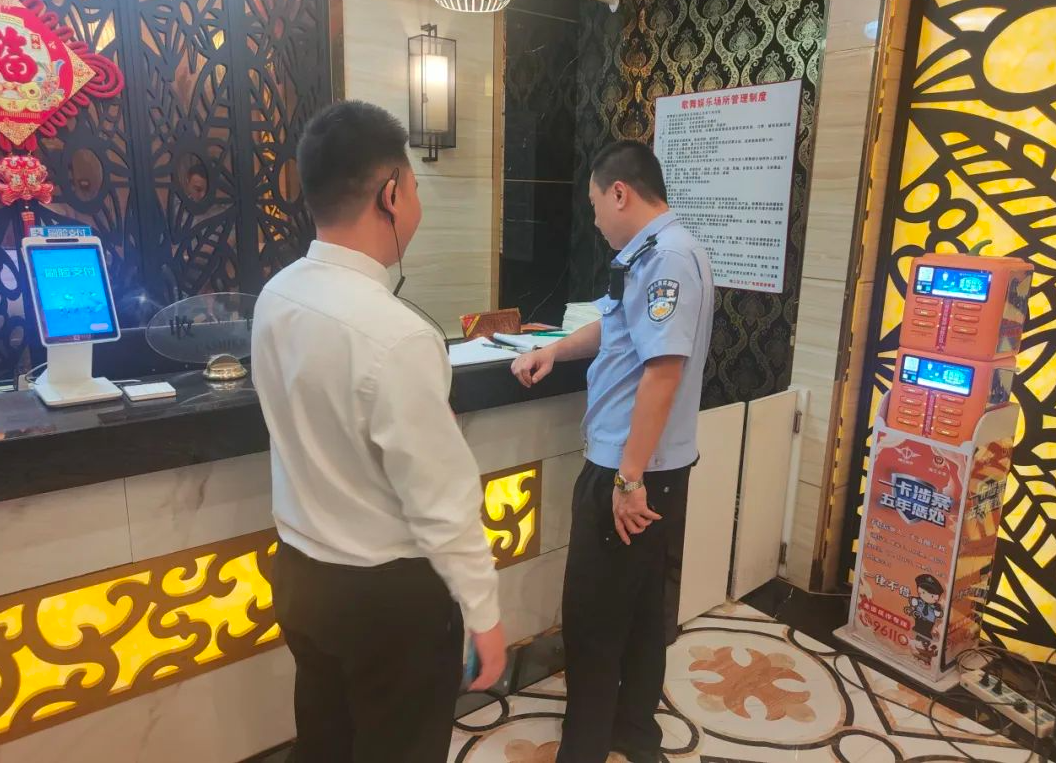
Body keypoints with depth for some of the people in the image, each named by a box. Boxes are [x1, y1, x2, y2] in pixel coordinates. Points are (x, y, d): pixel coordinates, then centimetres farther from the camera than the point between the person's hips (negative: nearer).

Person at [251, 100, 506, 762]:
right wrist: (484, 612, -11)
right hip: (388, 592, -6)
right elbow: (442, 501, -23)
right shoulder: (395, 334, -30)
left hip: (302, 572, 7)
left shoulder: (276, 297, -6)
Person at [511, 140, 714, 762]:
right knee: (641, 607, 20)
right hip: (645, 465, 10)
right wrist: (554, 352, 25)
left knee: (594, 616, 5)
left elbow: (664, 370, -27)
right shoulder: (653, 254, 13)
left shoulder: (668, 256, -20)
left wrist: (629, 477, -25)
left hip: (634, 471, -10)